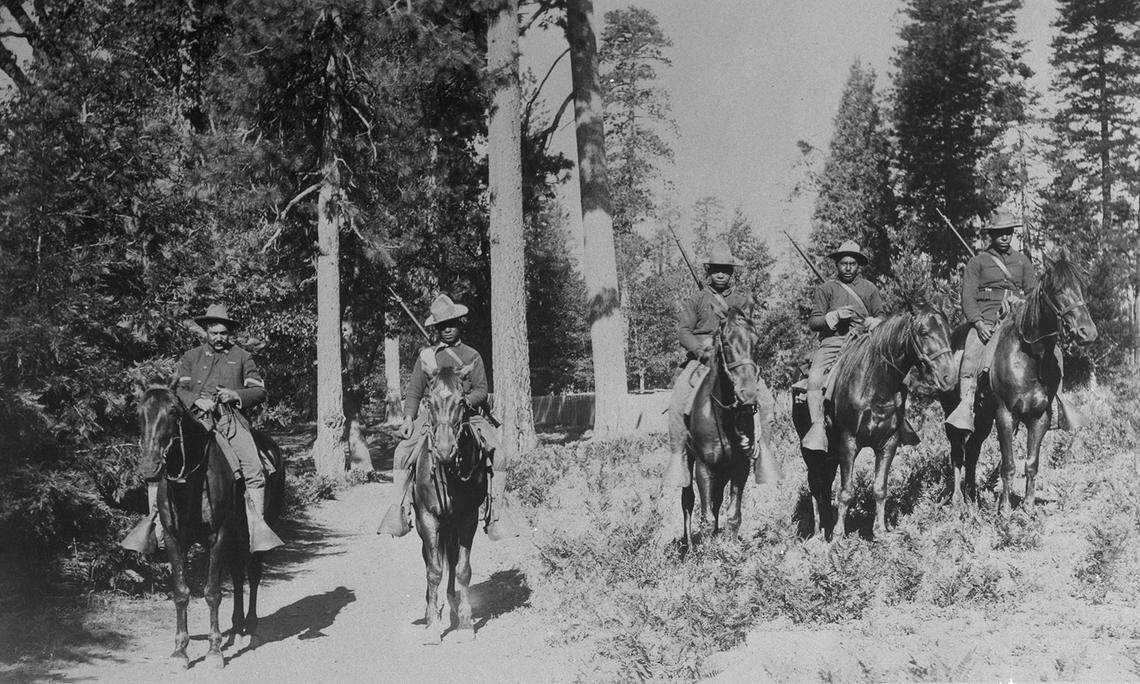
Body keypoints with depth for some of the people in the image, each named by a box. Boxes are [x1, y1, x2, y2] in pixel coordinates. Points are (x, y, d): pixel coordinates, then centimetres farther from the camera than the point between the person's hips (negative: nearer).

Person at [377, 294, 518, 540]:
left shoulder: (472, 356, 9)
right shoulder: (426, 356, 10)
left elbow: (482, 390, 4)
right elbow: (414, 391, 9)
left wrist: (467, 400, -18)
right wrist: (409, 418, -7)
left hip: (469, 416, -1)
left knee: (498, 455, -22)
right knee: (402, 454, -20)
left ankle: (497, 513, -16)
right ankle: (398, 511, -12)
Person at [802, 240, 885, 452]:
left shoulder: (870, 288, 20)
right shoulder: (825, 289, 15)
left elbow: (881, 317, 22)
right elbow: (813, 322, 9)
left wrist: (872, 322, -3)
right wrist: (834, 316, -9)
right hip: (831, 342, -1)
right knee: (815, 379, -28)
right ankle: (817, 426, -30)